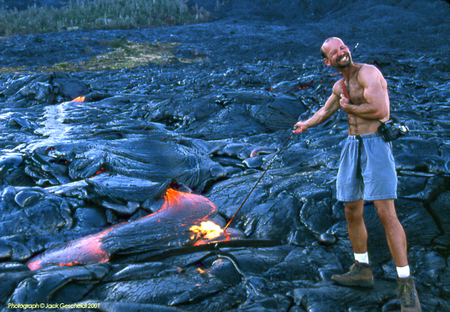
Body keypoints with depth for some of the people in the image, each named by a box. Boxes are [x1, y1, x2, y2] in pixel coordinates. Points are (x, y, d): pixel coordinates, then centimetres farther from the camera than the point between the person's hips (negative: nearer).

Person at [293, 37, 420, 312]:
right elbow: (325, 111, 37)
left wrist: (347, 106, -8)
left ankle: (406, 283, -7)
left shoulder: (368, 73, -10)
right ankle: (363, 270, 27)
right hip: (352, 145, 8)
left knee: (386, 212, -14)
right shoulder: (340, 86, 16)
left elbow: (380, 111, -22)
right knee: (352, 211, 11)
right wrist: (306, 124, 35)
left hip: (375, 144, -8)